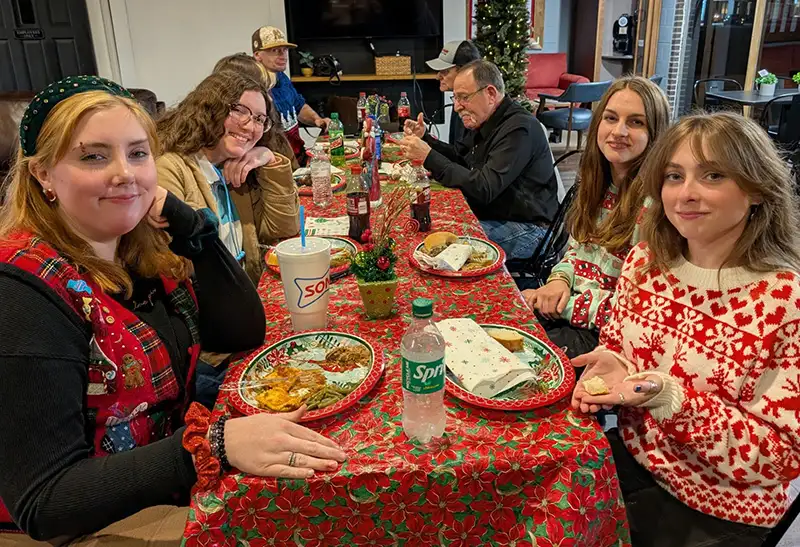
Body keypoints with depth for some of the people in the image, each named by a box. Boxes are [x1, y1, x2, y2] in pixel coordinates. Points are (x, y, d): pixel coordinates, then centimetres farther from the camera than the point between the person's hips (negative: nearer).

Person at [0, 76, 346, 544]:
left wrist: (186, 222, -13)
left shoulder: (143, 244, -3)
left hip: (177, 493, 6)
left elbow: (245, 332, -2)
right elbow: (43, 503, -24)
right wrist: (216, 443, -36)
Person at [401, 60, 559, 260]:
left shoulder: (519, 129, -22)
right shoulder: (485, 122, 9)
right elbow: (458, 155, 23)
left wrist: (429, 157, -28)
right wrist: (424, 139, 5)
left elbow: (483, 189, -29)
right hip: (490, 215, 9)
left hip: (527, 228, -9)